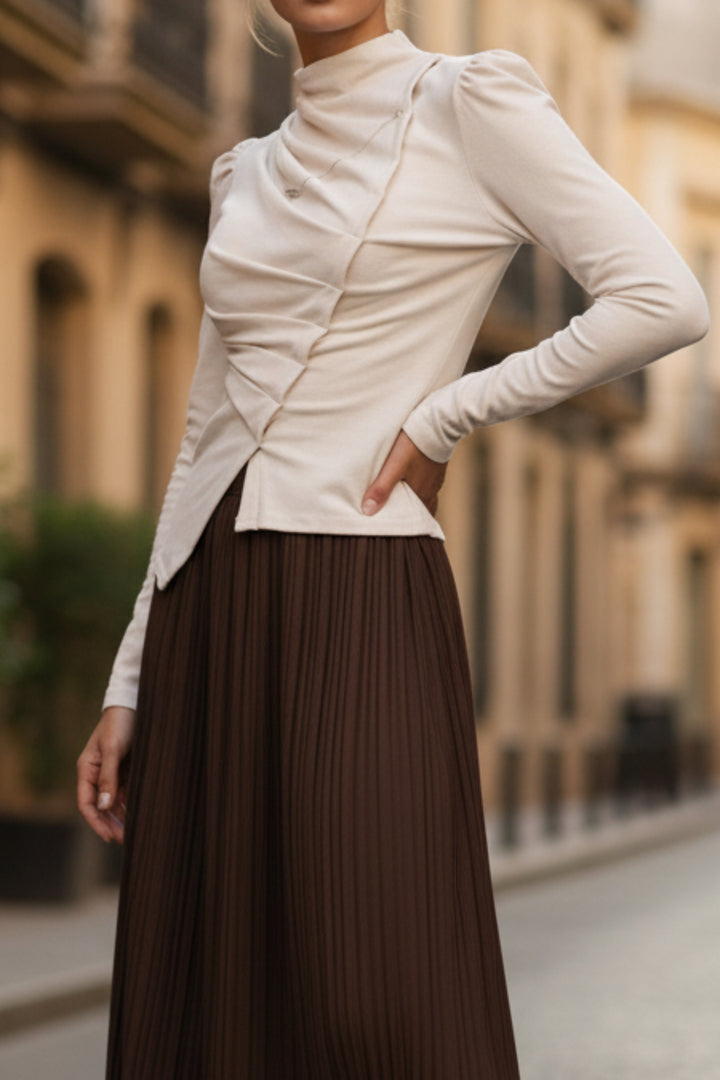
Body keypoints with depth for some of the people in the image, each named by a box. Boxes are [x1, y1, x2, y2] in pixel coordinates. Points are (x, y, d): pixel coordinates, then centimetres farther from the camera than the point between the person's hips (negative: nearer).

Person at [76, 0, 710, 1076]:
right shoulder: (246, 174, 17)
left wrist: (444, 415, -7)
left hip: (359, 598, -6)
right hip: (209, 612, 6)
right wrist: (131, 683, 15)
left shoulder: (469, 101, -1)